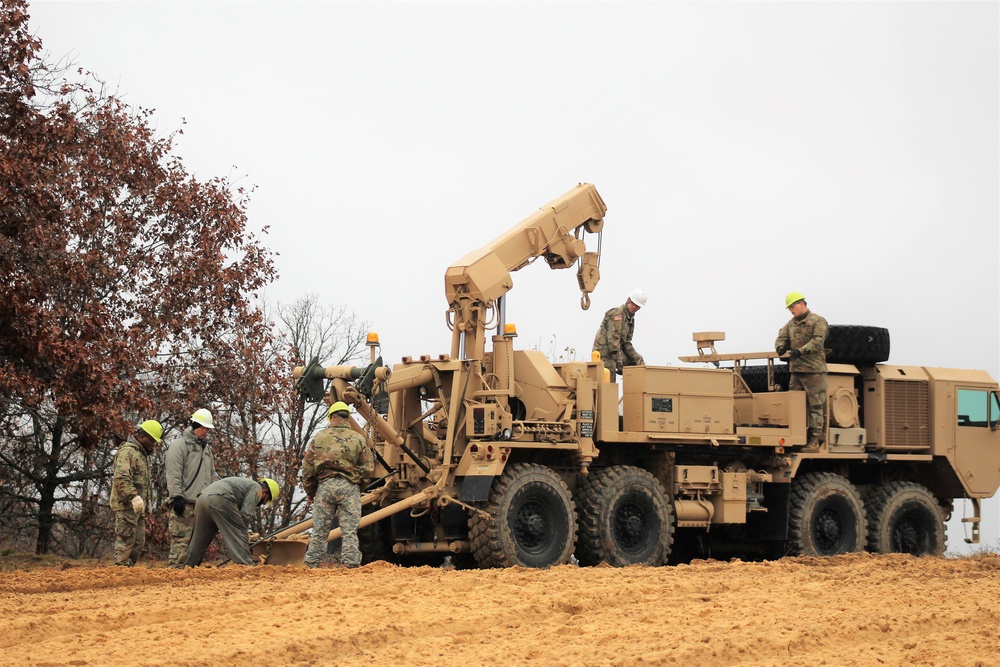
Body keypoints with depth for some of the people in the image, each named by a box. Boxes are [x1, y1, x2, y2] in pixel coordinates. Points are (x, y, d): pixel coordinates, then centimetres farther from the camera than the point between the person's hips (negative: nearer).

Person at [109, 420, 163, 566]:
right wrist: (133, 496, -34)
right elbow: (121, 477, -24)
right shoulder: (128, 451, -11)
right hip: (126, 506, -10)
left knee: (139, 543, 11)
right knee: (126, 541, -11)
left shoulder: (142, 454, 22)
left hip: (137, 507, 10)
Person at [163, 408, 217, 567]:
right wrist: (176, 496, -18)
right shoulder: (179, 444, -2)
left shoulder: (206, 448, 24)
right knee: (181, 540, -13)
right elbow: (173, 473, -11)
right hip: (184, 502, -8)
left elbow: (212, 475, 28)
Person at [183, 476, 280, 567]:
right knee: (239, 536, -5)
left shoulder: (245, 483, 38)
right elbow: (245, 514, 0)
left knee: (198, 540, 18)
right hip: (220, 499, -9)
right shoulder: (257, 488, 11)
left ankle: (188, 566, 22)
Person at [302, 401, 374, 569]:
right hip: (349, 487, -1)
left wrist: (310, 491, 16)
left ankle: (313, 563, 9)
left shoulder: (319, 438, 4)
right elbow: (368, 467, -1)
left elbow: (307, 468, 6)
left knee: (320, 529, 6)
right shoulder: (358, 439, 3)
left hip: (325, 485, 1)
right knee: (349, 530, 2)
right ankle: (350, 563, 1)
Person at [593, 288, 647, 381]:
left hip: (617, 350, 10)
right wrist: (619, 361, -24)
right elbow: (613, 338, -22)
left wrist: (637, 358, 2)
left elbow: (626, 342, 17)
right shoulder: (617, 313, -14)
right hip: (605, 351, -10)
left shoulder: (631, 319, 16)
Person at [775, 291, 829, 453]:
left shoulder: (818, 322, -4)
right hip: (796, 370, 7)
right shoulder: (791, 324, 18)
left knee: (815, 406, -5)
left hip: (814, 370, -7)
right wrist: (780, 347, -11)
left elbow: (817, 341, -17)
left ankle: (814, 441, -5)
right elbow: (781, 337, 13)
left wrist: (801, 351, -30)